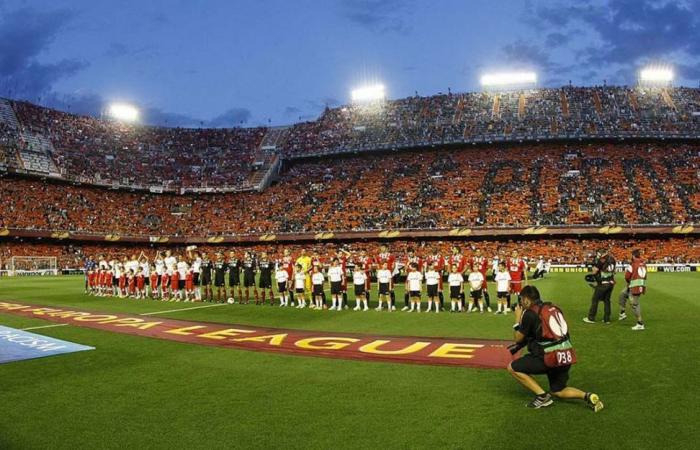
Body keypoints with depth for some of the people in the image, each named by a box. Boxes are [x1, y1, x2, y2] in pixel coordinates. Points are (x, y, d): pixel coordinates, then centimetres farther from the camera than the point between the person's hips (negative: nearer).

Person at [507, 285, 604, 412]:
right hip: (567, 356, 8)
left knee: (512, 368, 3)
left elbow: (518, 338, 1)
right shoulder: (553, 307, 15)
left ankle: (542, 396, 0)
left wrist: (517, 319, 15)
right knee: (558, 391, 26)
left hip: (550, 357, -8)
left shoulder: (530, 313, -8)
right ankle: (587, 396, 3)